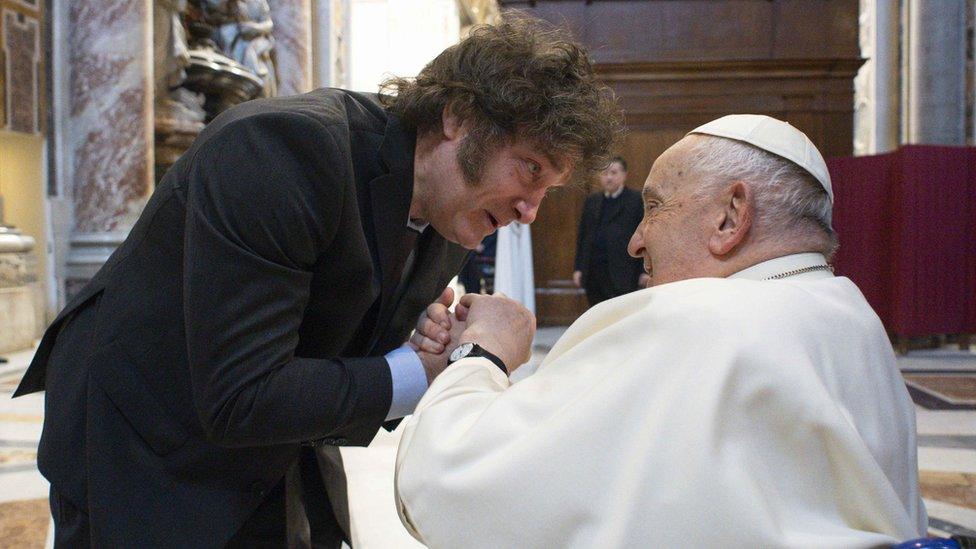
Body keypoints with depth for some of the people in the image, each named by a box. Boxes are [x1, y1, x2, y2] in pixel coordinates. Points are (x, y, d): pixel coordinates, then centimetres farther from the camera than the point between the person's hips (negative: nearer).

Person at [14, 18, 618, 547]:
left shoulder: (450, 218, -5)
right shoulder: (284, 146, -29)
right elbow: (239, 399, -31)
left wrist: (435, 353, -16)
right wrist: (421, 373, -24)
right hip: (149, 463, -6)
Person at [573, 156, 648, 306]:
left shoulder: (637, 200, 0)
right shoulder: (592, 201, 15)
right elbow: (582, 236, 16)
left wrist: (646, 271, -9)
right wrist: (578, 268, 10)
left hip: (622, 274, -5)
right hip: (593, 274, 5)